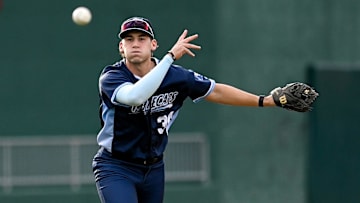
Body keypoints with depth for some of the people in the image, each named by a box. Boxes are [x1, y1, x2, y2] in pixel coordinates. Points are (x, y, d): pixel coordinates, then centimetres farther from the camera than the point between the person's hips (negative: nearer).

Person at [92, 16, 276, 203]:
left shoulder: (174, 75, -5)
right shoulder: (111, 77, -19)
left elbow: (216, 92, 6)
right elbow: (135, 96, -40)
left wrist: (265, 101, 4)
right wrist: (171, 56, -38)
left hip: (154, 169, 5)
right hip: (115, 169, -5)